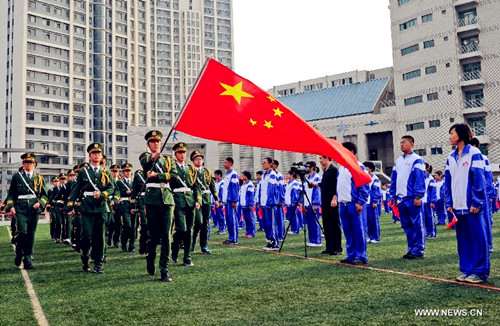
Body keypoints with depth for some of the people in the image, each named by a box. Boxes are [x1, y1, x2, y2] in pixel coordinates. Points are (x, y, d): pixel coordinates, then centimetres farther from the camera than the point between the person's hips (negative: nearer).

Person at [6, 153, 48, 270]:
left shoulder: (39, 178, 13)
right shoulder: (16, 177, 10)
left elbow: (44, 194, 13)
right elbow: (11, 194, 11)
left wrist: (40, 203, -6)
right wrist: (11, 206, -4)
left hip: (34, 209, 2)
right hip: (20, 209, -2)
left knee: (31, 236, 3)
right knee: (22, 232, -16)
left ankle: (28, 260, 12)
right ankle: (19, 254, 10)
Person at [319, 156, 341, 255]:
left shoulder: (334, 170, -10)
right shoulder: (325, 171, 17)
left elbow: (336, 185, -17)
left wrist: (334, 198, -23)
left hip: (332, 202, -9)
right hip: (325, 201, 9)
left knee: (334, 225, -4)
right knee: (326, 224, 10)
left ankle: (337, 248, 1)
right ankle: (329, 247, 16)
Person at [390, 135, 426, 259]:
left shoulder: (417, 160, -5)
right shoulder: (398, 161, 16)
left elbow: (420, 179, -12)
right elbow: (393, 179, 18)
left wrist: (418, 196, -17)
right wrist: (394, 196, 14)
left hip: (412, 199, -7)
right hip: (401, 199, 7)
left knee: (417, 225, -2)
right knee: (406, 225, 11)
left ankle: (418, 250, 4)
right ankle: (411, 248, 19)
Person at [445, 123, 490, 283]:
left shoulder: (474, 153, -6)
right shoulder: (451, 157, 13)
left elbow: (479, 179, -11)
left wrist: (476, 203, -14)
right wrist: (449, 203, 9)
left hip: (472, 206, -7)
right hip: (458, 206, 7)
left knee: (477, 238, -1)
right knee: (463, 239, 10)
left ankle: (480, 272, 7)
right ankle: (467, 270, 19)